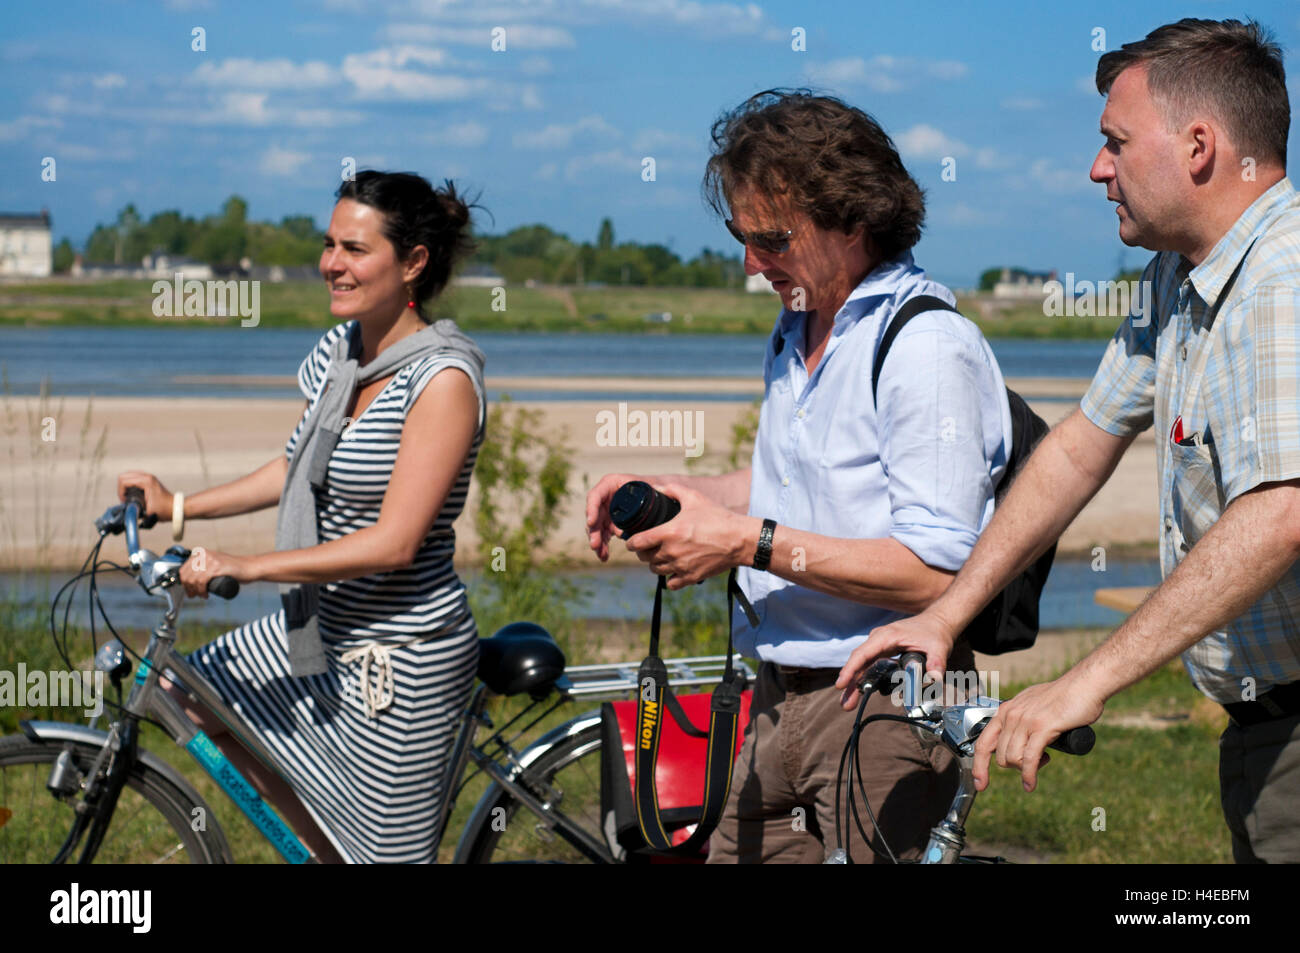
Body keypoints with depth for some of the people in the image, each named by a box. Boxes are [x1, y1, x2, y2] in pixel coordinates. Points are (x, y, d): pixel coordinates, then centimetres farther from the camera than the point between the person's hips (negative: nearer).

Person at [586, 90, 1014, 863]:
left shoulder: (929, 348, -16)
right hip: (782, 697, 9)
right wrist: (666, 492, 10)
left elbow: (936, 572, -23)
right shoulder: (797, 329, 14)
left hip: (888, 707, -9)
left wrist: (749, 542, -21)